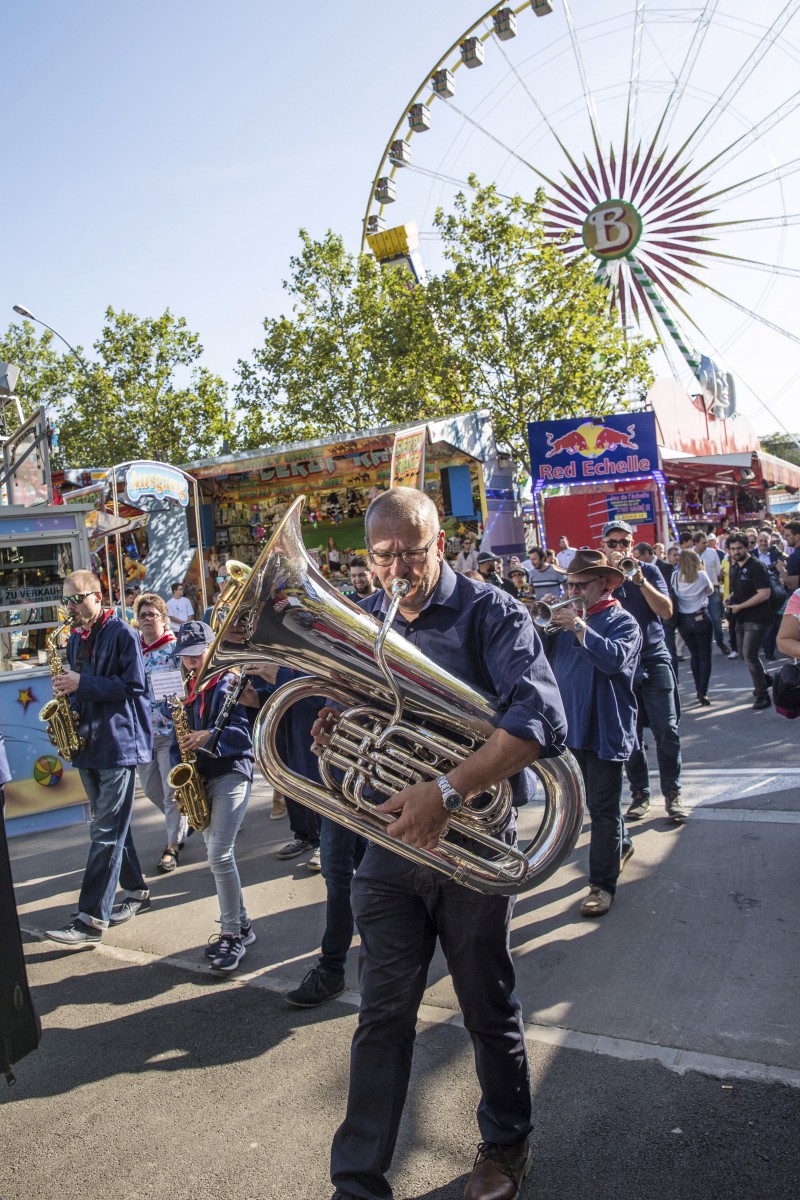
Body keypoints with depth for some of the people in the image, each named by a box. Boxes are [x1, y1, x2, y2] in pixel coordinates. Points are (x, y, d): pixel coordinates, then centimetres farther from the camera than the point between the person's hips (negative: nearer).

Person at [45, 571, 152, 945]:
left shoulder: (122, 634, -9)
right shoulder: (74, 640, 14)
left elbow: (134, 686, -15)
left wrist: (82, 684, -19)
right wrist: (66, 689, -3)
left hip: (119, 742, -8)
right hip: (88, 742, 8)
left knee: (107, 831, -6)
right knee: (110, 825, 15)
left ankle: (92, 918, -4)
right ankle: (136, 892, 29)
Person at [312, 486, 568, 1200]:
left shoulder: (489, 613, -14)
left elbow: (542, 719, -28)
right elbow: (349, 710, 17)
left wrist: (449, 790, -36)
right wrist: (336, 723, -8)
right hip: (390, 836, 4)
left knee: (488, 1007, 16)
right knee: (383, 1014, 11)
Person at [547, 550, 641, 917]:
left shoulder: (622, 621, -7)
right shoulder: (567, 616, 11)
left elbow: (615, 658, -27)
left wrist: (579, 628, -30)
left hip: (605, 728, -6)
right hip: (571, 726, 7)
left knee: (603, 809, 0)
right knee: (594, 802, 22)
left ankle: (602, 884, 9)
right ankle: (620, 845, 45)